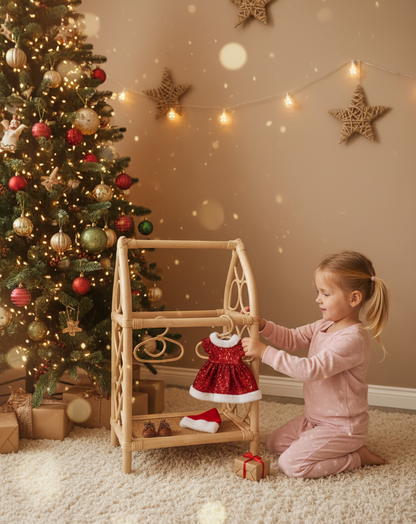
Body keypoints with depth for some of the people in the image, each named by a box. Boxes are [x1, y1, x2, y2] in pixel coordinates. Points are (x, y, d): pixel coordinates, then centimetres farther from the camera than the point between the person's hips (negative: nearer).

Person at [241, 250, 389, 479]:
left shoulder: (353, 339, -28)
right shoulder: (323, 326, 2)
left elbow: (311, 369, -34)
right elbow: (291, 338, 4)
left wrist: (265, 352, -33)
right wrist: (262, 325, -15)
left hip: (341, 426, -9)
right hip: (315, 418, 10)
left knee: (291, 464, -17)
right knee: (274, 443, 15)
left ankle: (357, 457, 1)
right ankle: (347, 448, 16)